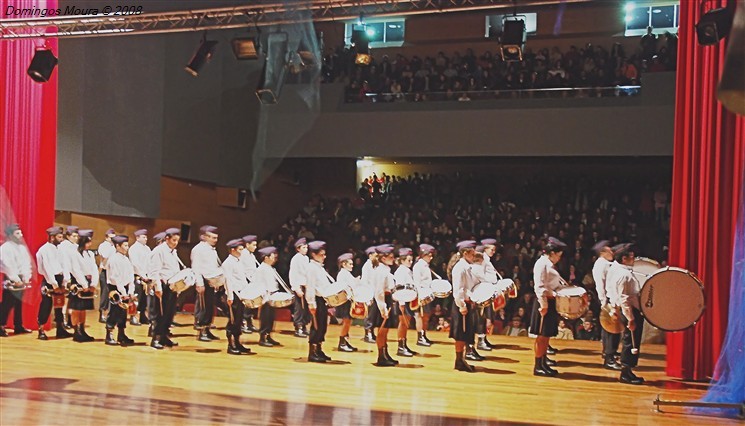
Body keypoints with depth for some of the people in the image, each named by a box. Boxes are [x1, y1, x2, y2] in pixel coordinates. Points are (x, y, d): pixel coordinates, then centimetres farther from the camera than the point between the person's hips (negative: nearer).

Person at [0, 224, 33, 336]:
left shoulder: (22, 247, 13)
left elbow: (27, 263, 12)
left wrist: (26, 277, -1)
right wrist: (16, 279, -18)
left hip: (21, 280, 8)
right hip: (10, 281, -8)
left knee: (19, 304, 13)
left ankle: (18, 326, 20)